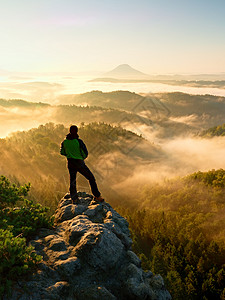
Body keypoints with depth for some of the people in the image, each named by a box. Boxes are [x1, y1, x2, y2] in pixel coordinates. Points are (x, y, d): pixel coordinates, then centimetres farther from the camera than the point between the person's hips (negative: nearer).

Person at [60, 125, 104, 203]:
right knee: (91, 178, 9)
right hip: (80, 163, -4)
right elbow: (85, 153, -13)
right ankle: (97, 196, 11)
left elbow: (62, 152, 10)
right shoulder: (79, 141, -16)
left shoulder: (64, 142, -3)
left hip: (70, 164, 4)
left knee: (72, 181, 18)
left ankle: (74, 198, 14)